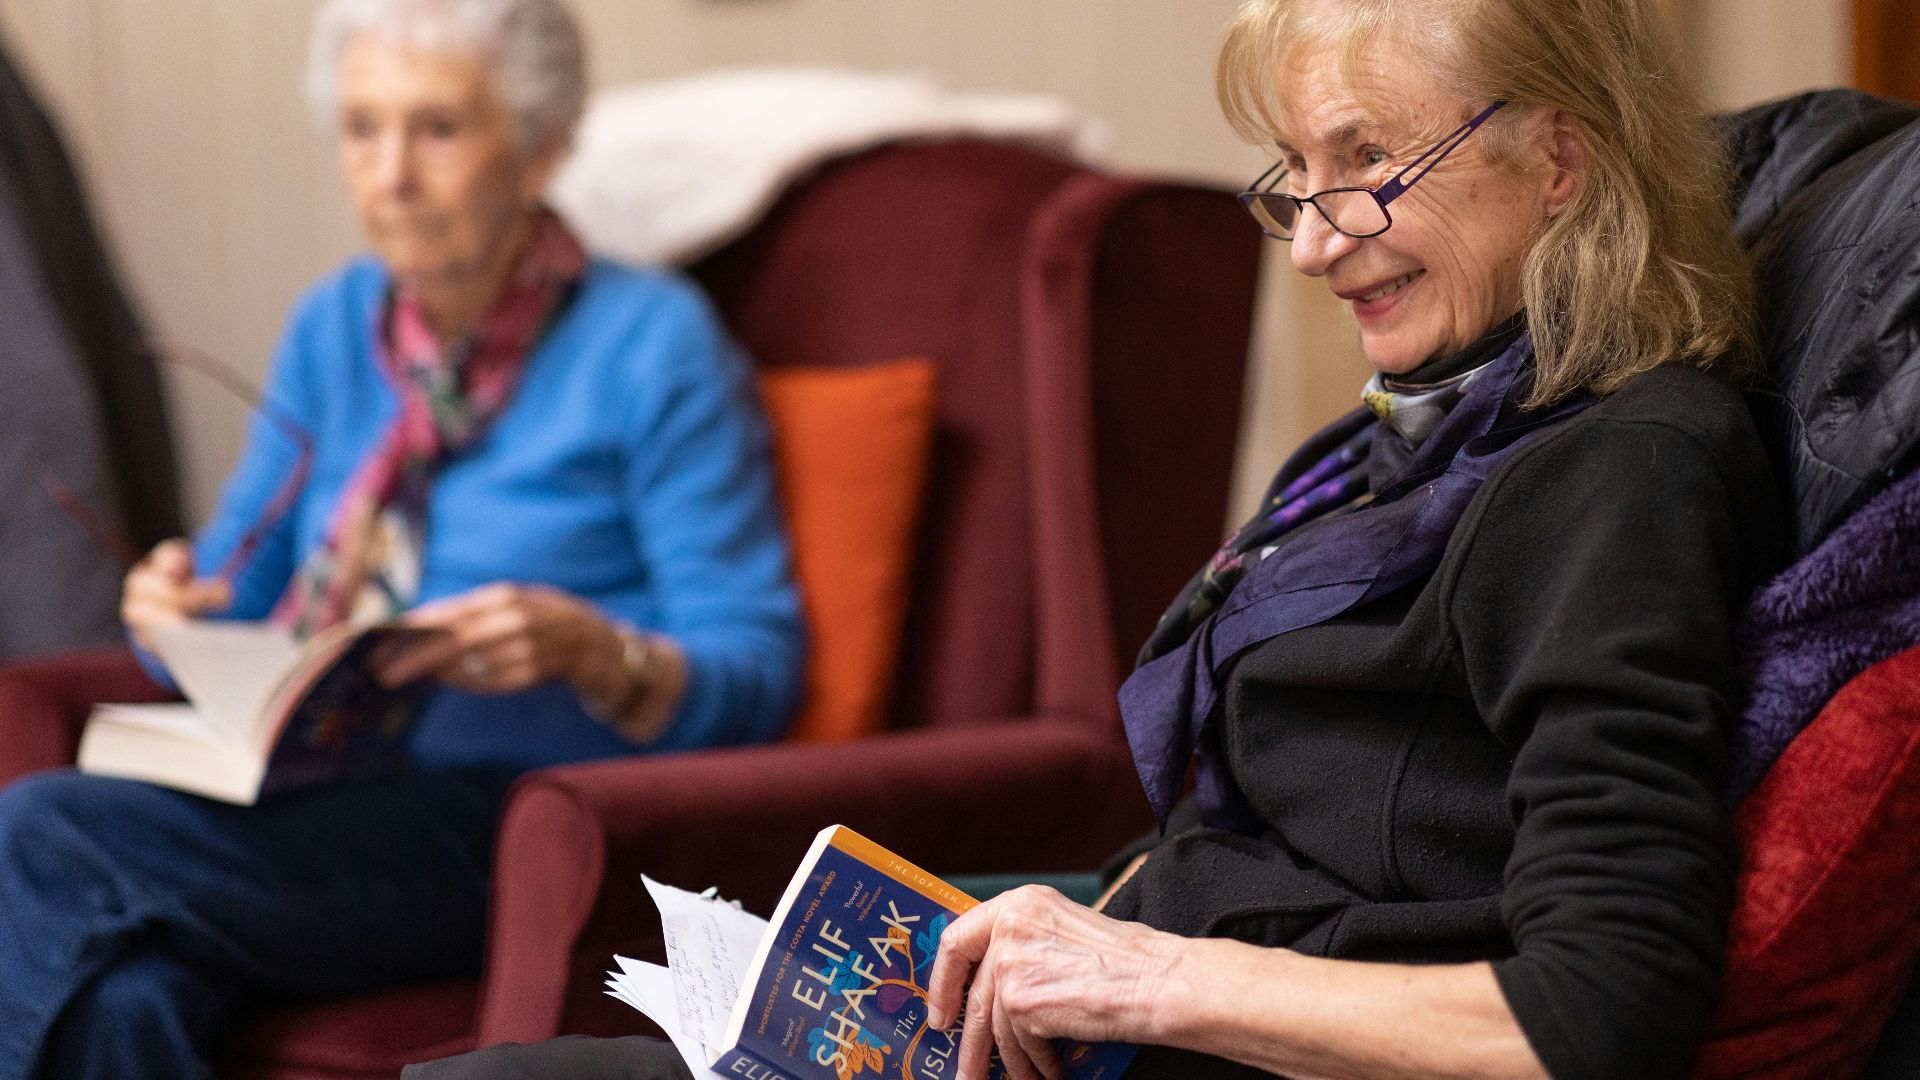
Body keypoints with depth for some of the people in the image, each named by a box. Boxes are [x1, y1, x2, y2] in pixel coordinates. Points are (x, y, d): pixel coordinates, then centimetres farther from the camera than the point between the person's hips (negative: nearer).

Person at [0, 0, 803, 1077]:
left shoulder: (651, 343, -2)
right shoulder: (337, 324, 16)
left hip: (522, 832, -5)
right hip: (315, 804, 5)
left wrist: (589, 649, -25)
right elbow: (240, 601, 23)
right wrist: (178, 607, -2)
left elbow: (759, 675, -5)